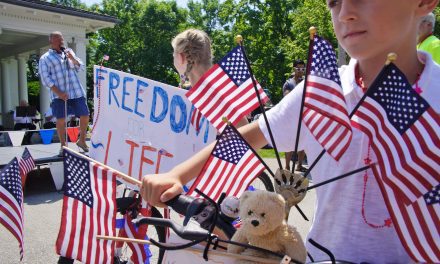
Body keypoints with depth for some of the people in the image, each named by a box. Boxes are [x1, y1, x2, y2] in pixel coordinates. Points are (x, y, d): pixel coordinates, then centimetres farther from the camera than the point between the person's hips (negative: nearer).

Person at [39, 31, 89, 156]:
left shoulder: (69, 52, 17)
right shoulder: (45, 58, 5)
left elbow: (81, 67, 14)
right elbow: (46, 78, -3)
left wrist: (73, 59, -6)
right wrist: (59, 93, -14)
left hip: (77, 92, 3)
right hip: (59, 95, -3)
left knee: (85, 116, 1)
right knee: (61, 120, -2)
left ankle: (81, 140, 22)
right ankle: (63, 146, 12)